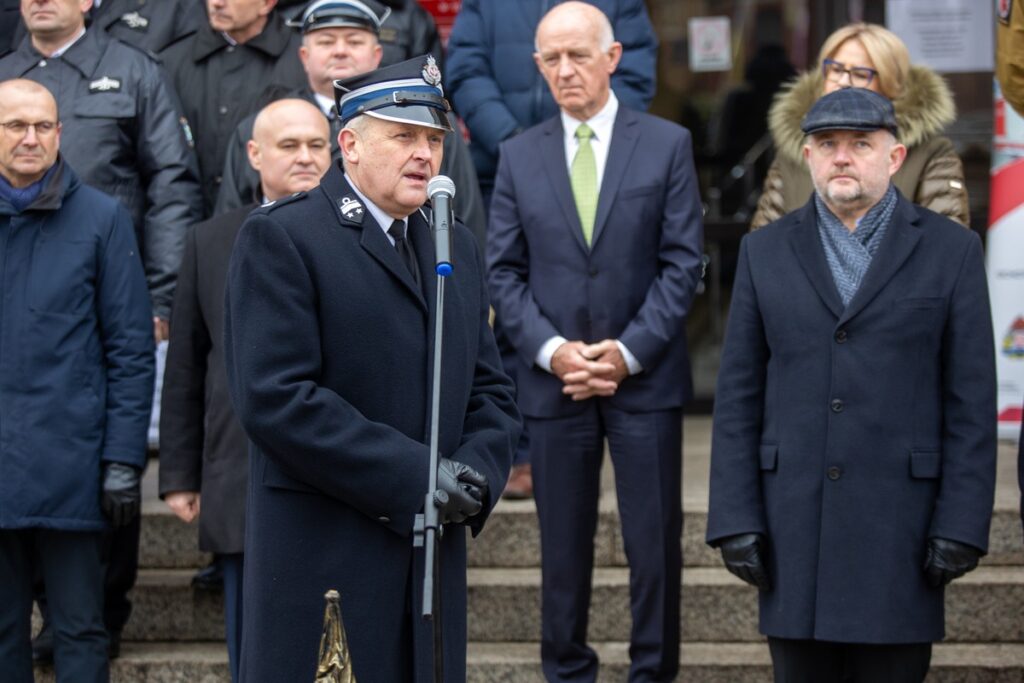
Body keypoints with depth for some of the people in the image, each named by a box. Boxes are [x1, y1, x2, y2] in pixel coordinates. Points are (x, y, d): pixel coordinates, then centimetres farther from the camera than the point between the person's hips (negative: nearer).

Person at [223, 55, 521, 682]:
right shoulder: (279, 238, -6)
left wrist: (475, 473, -5)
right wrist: (414, 477, -17)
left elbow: (492, 394, 17)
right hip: (323, 554, -6)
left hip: (433, 556, 6)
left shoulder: (457, 248, 17)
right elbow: (275, 397, -16)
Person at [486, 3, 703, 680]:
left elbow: (682, 263, -2)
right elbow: (504, 272, 6)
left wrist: (627, 352, -11)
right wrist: (551, 350, -9)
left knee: (656, 541, 1)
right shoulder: (520, 155, 7)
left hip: (644, 376, -1)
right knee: (564, 546, 6)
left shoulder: (667, 144, 2)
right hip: (554, 382, 2)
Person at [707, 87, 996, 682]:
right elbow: (739, 396, 5)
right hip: (796, 517, 2)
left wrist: (961, 527, -9)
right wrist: (735, 520, -3)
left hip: (901, 517, -2)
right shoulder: (766, 252, 6)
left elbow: (972, 401, -2)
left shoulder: (951, 250, 1)